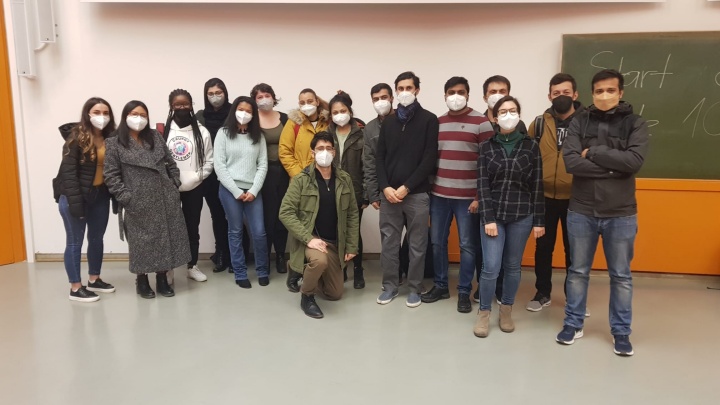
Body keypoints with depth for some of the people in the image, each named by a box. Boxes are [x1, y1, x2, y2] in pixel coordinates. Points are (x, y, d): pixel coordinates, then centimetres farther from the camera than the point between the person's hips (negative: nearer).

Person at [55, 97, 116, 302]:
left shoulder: (110, 139, 4)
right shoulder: (76, 137, -10)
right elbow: (68, 171, -15)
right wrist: (74, 201, -20)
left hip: (100, 196, 6)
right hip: (76, 197, -5)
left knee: (97, 239, 15)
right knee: (75, 242, 4)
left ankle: (94, 280, 31)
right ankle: (75, 288, 13)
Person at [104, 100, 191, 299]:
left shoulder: (156, 137, 11)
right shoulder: (114, 143, 0)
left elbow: (171, 163, 13)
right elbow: (111, 175, -4)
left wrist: (174, 186, 4)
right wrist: (126, 197, -12)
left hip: (165, 199, 4)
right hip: (138, 203, -3)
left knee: (166, 238, 7)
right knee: (142, 241, 4)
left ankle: (162, 279, 21)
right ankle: (142, 281, 21)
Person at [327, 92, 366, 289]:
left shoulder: (360, 135, -2)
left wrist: (366, 195, -8)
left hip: (354, 193, -2)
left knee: (354, 232, 4)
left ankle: (357, 271, 18)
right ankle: (339, 269, 23)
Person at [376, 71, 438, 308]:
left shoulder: (428, 120, 0)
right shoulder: (388, 122, 13)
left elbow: (430, 159, -8)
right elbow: (380, 157, 9)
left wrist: (406, 187, -13)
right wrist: (385, 187, -6)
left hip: (417, 194, -3)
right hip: (389, 193, 4)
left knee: (417, 244, 5)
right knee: (388, 242, 8)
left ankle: (414, 289, 18)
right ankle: (389, 286, 21)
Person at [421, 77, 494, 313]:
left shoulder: (481, 123, -4)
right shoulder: (437, 123, 10)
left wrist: (480, 196, -11)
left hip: (468, 196, -4)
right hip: (439, 194, 4)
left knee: (468, 245, 4)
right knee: (437, 242, 9)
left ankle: (464, 292, 16)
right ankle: (440, 286, 24)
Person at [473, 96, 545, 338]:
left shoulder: (530, 146, 2)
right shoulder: (487, 147, 2)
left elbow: (537, 185, 2)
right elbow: (482, 185, -2)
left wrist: (539, 220, -1)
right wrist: (488, 218, -10)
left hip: (521, 216, 1)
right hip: (493, 215, 0)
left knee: (512, 266, 9)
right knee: (490, 268, -6)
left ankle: (507, 310, 29)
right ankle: (484, 312, 13)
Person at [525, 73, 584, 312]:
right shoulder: (539, 123, 4)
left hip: (575, 198, -1)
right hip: (545, 197, 1)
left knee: (573, 249, 10)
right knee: (543, 247, 10)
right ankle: (542, 293, 25)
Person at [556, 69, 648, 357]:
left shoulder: (635, 124, 0)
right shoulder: (580, 123, 1)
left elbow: (634, 161, -17)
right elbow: (570, 162, -13)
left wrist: (593, 153, -14)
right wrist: (612, 167, -15)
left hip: (621, 214, 0)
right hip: (581, 211, 1)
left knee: (621, 276, 11)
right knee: (578, 271, 12)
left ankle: (621, 331, 26)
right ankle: (573, 324, 26)